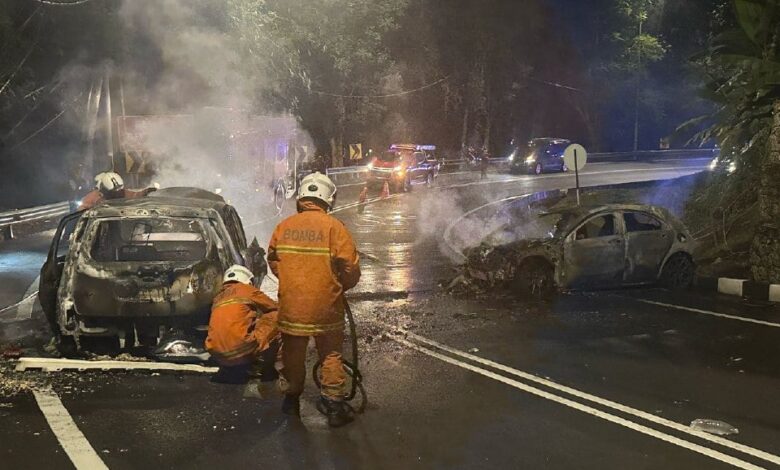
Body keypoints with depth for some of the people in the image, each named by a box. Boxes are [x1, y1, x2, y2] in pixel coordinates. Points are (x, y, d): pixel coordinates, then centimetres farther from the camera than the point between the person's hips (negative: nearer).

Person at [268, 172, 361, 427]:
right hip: (325, 307, -3)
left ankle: (291, 401, 29)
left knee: (293, 354, 18)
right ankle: (334, 404, 15)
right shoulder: (333, 226, -12)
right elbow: (350, 267, -13)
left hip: (291, 306, 3)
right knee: (331, 355, 12)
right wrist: (341, 286, 7)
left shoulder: (284, 226, -1)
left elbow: (273, 260, 10)